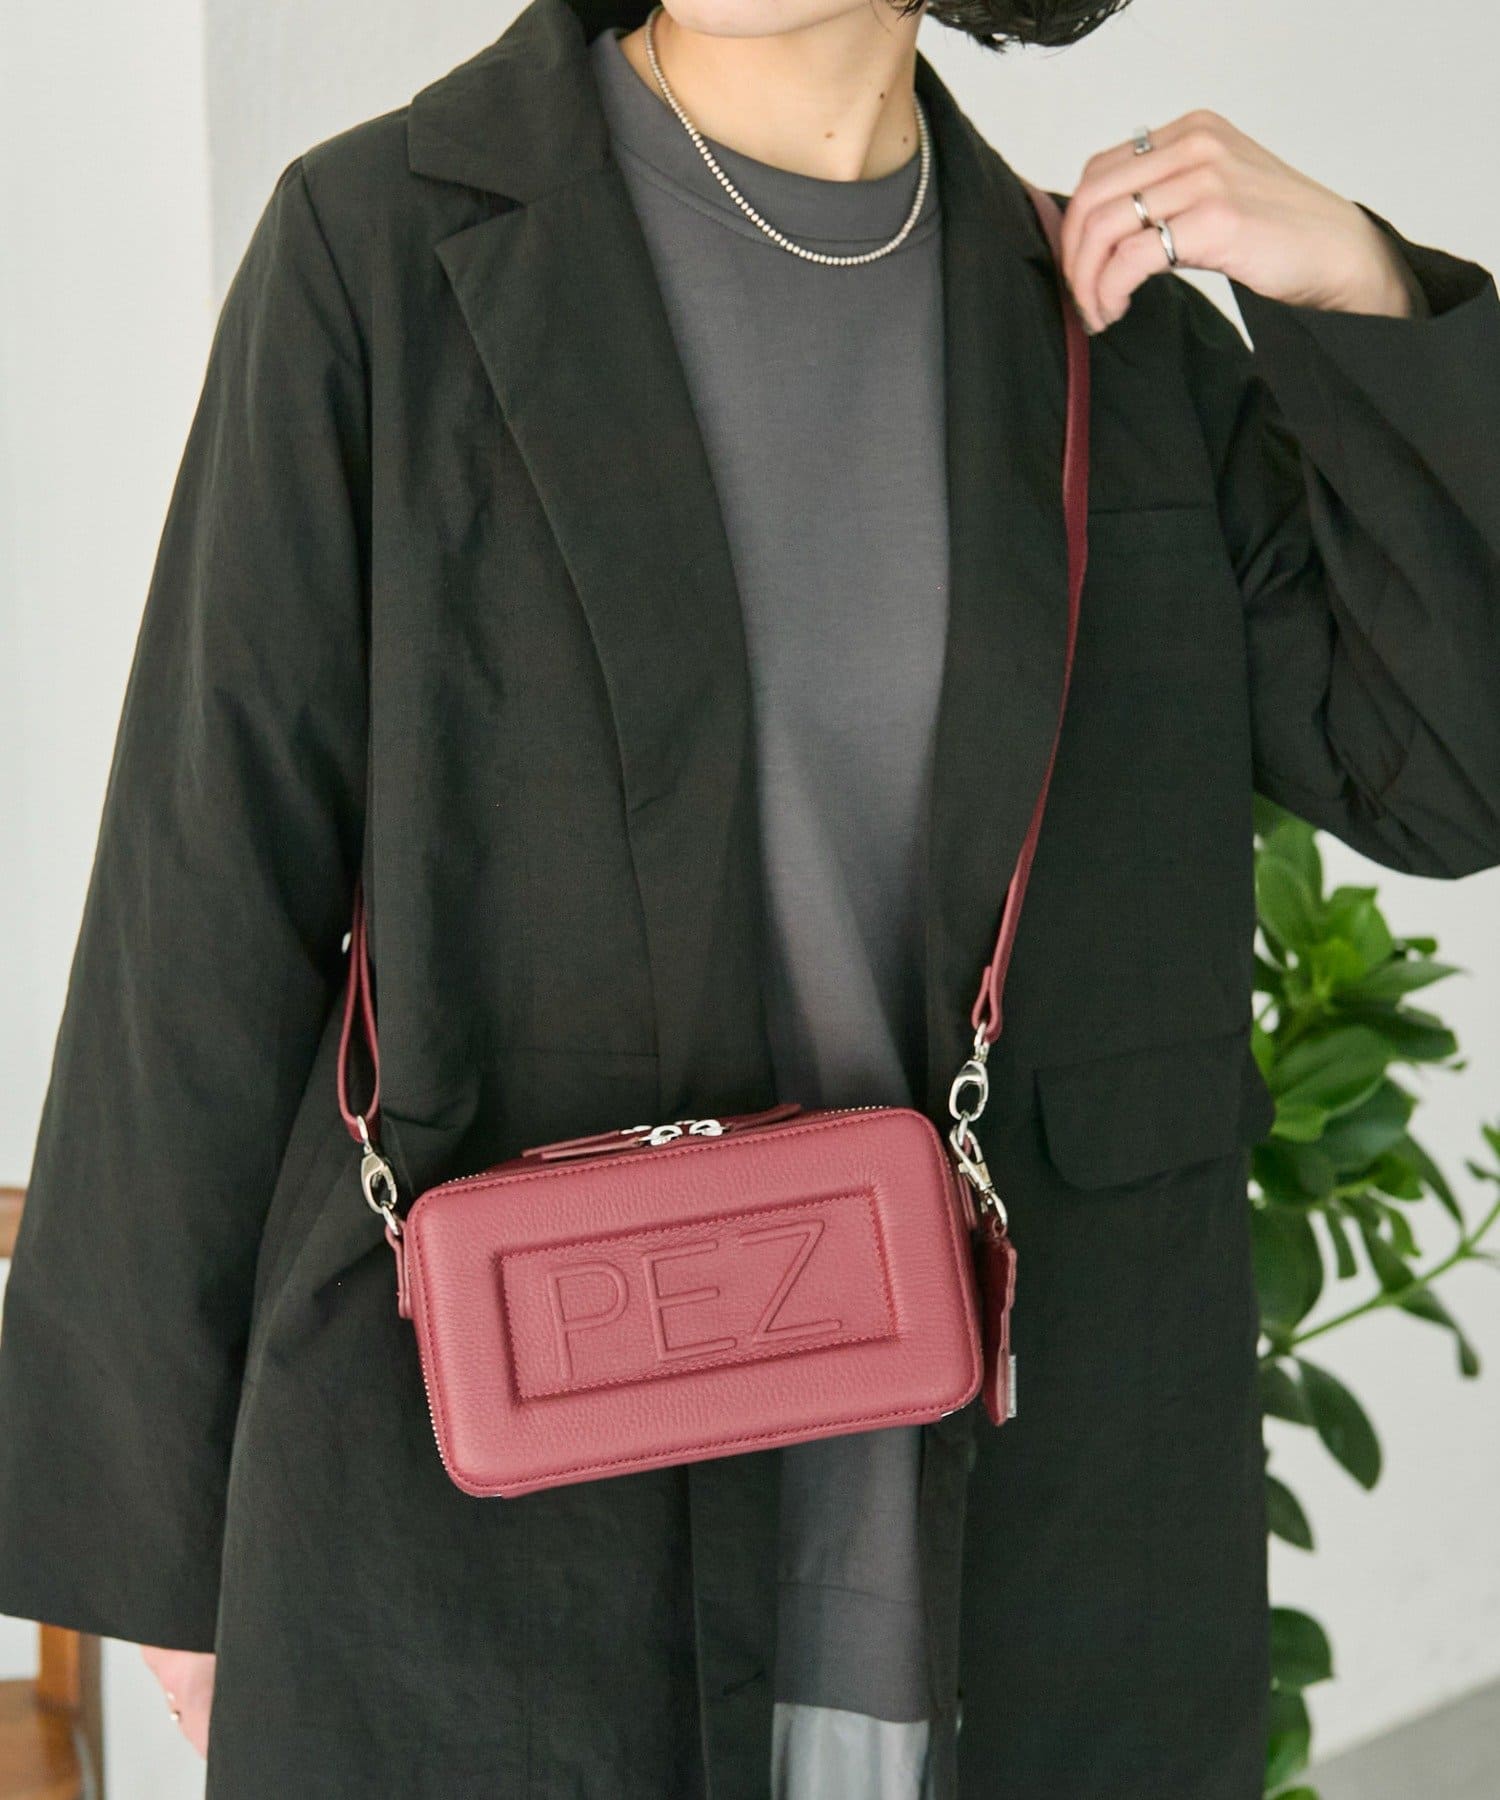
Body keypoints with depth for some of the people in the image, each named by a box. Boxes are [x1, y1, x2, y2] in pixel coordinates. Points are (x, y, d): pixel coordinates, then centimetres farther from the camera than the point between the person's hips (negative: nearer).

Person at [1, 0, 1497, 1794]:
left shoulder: (1095, 321, 6)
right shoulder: (386, 242, -5)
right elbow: (213, 902, -3)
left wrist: (1355, 280, -8)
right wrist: (160, 1515, 0)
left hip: (1006, 1537, 3)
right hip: (502, 1539, -3)